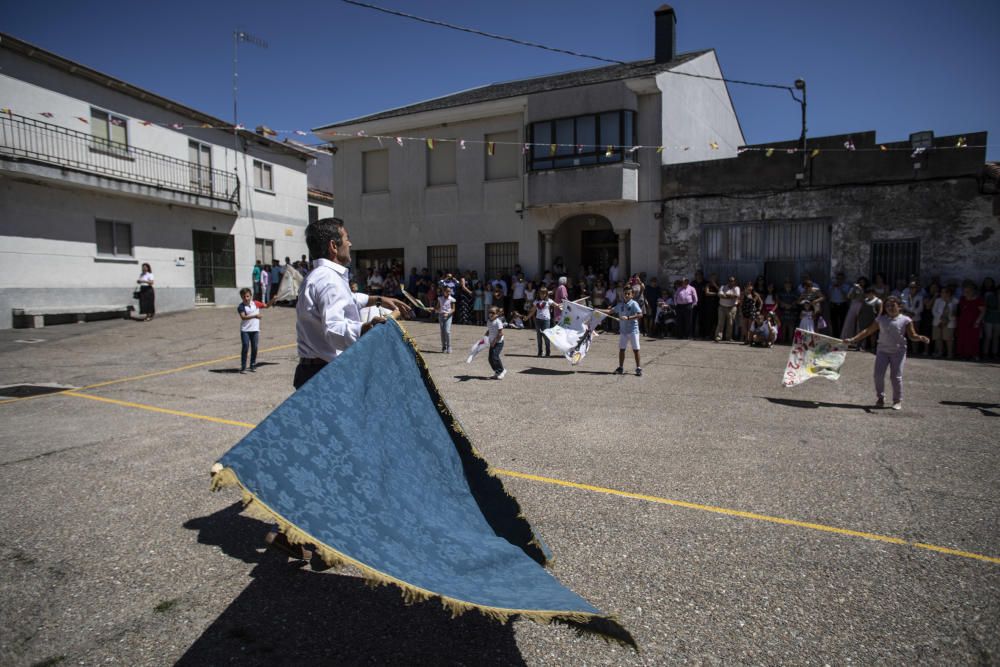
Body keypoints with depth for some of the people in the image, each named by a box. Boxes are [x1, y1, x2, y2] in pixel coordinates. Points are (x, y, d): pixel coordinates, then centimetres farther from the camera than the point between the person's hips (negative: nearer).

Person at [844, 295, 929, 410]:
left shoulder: (905, 320, -2)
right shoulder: (881, 319, 6)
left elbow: (912, 335, -4)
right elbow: (867, 331, 7)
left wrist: (920, 338, -27)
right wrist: (852, 340, 1)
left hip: (898, 351, -3)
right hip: (883, 350, 3)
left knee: (896, 376, -2)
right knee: (878, 374, -3)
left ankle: (897, 401, 13)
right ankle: (880, 398, 13)